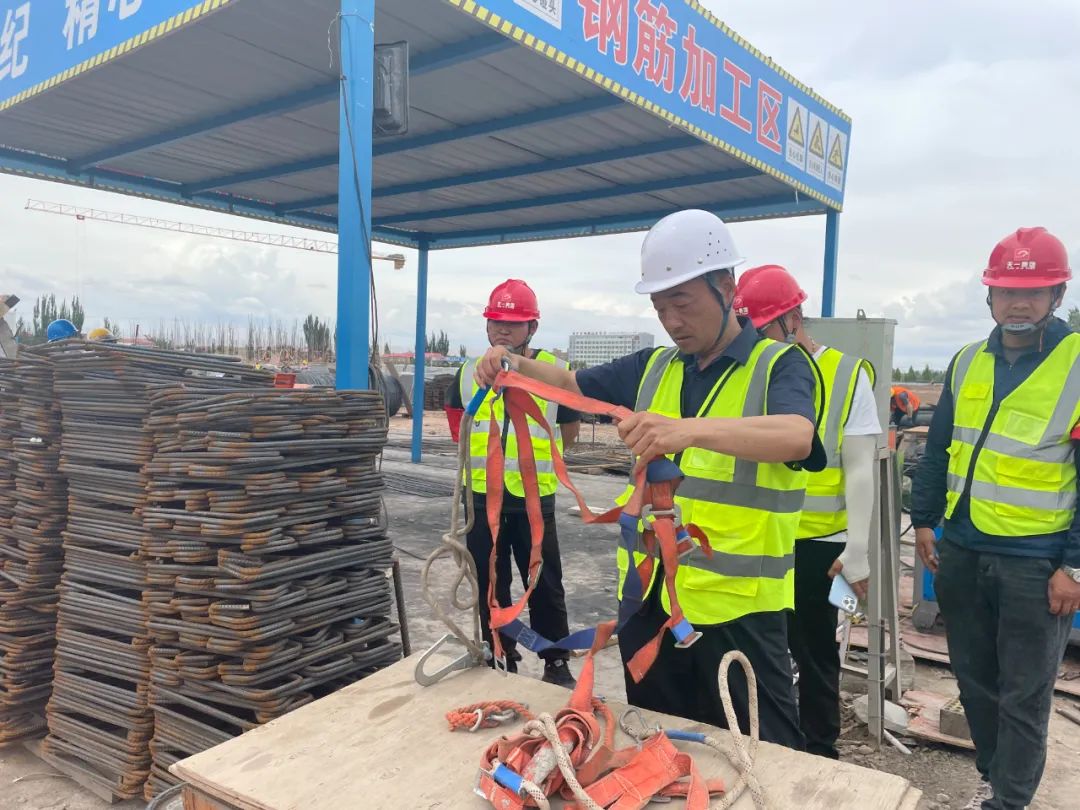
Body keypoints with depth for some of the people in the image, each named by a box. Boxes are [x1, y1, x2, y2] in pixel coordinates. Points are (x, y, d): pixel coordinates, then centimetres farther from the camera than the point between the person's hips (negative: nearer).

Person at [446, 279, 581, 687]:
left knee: (545, 586, 8)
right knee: (489, 586, 13)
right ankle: (500, 660, 29)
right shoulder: (469, 373, 3)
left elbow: (569, 431, 7)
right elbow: (458, 424, 20)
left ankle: (557, 663, 24)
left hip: (534, 499, -3)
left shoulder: (555, 371, -7)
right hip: (482, 498, 3)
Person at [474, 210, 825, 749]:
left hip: (736, 604, -5)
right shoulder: (652, 368, 9)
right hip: (648, 595, 6)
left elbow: (797, 438, -29)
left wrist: (690, 429, -45)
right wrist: (515, 365, -3)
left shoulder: (778, 365, -8)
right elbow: (570, 384, 19)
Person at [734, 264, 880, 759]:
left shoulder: (847, 375, -8)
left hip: (817, 547, -4)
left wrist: (857, 551, -12)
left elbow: (859, 470, -8)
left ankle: (820, 753, 30)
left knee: (815, 654, 11)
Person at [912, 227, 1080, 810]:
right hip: (961, 552, 5)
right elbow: (938, 448, 13)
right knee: (974, 678, 18)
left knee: (1023, 696, 7)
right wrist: (923, 519, 8)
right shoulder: (966, 363, 7)